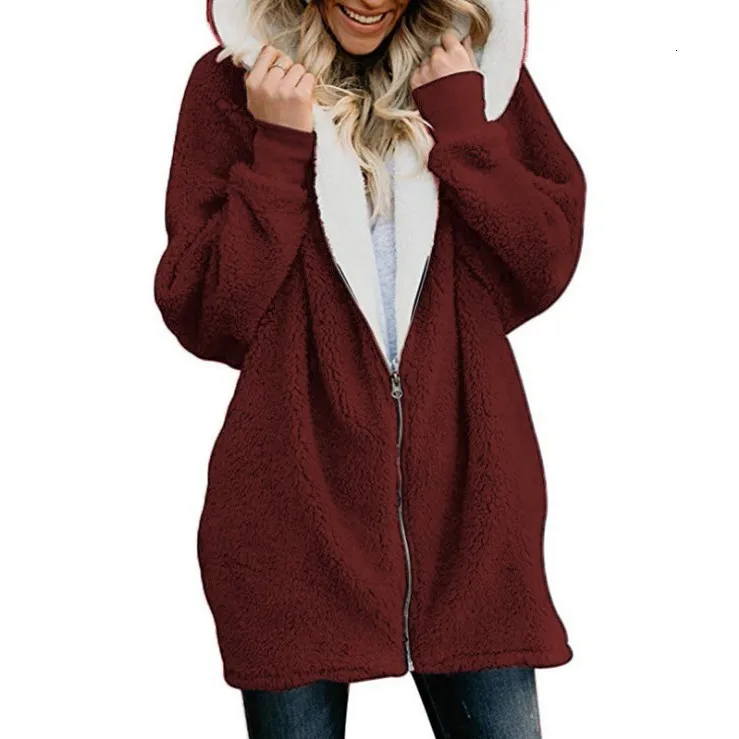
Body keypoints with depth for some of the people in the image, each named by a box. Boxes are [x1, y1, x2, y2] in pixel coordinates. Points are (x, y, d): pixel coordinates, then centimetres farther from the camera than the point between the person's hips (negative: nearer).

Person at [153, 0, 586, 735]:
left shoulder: (481, 67, 7)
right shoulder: (232, 83, 1)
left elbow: (546, 268, 0)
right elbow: (204, 318, -5)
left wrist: (460, 123, -8)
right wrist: (278, 150, -12)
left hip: (465, 497, 2)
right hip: (298, 500, -1)